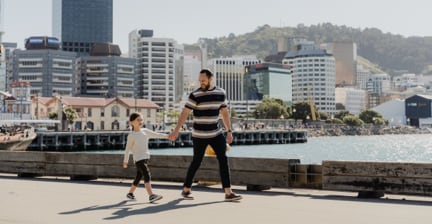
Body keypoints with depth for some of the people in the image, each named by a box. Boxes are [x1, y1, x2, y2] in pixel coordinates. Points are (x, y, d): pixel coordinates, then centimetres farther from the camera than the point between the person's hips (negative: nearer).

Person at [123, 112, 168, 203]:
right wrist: (125, 161, 4)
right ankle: (151, 195, -27)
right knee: (147, 175, -19)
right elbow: (128, 149, 1)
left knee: (139, 177, 15)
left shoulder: (145, 131, 9)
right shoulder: (131, 135, -5)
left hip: (145, 158, 7)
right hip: (138, 159, -6)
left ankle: (130, 193, 32)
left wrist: (167, 136, -5)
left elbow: (157, 135, 7)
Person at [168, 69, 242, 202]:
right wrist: (176, 131, -21)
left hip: (216, 133, 4)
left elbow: (225, 112, 12)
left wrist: (229, 131, 11)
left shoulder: (220, 93, 3)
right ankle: (186, 190, 21)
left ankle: (228, 193, -3)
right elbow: (185, 113, -13)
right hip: (199, 135, -4)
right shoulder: (195, 95, -11)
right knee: (196, 162, 3)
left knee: (223, 160, -4)